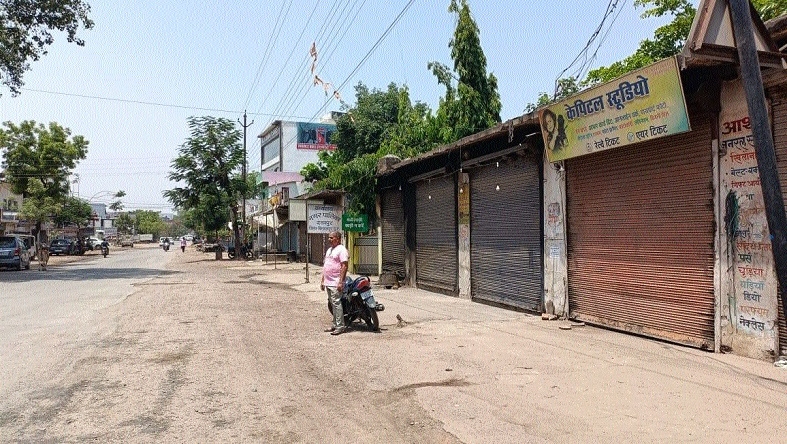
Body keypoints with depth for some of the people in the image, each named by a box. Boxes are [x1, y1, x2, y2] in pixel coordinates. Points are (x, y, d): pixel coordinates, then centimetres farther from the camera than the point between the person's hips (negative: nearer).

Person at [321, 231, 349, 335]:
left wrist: (341, 282, -23)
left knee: (336, 303, -10)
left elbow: (344, 266, -17)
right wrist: (322, 281, 20)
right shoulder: (329, 250, 20)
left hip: (336, 283, -9)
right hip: (328, 282, 9)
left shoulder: (341, 250, -9)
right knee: (333, 304, 13)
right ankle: (335, 325, 19)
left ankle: (340, 326, -6)